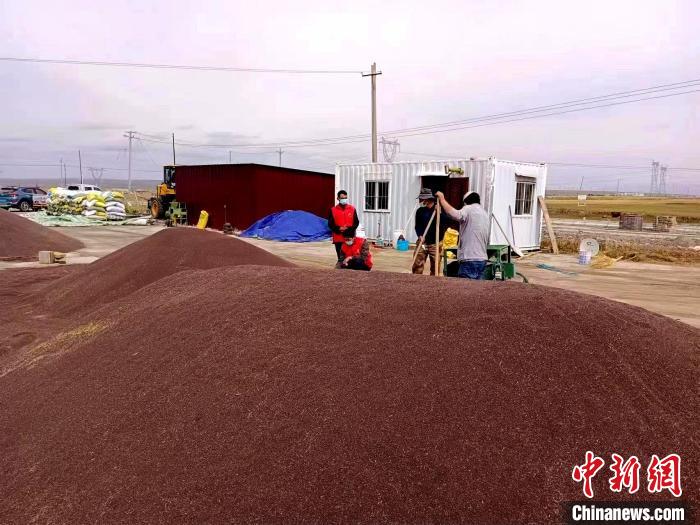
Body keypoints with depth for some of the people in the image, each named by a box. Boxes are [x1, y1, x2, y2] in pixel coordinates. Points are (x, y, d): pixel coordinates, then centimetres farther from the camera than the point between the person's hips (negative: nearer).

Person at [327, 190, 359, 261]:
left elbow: (356, 222, 4)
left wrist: (350, 229, -14)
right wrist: (339, 229, -14)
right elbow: (330, 224, 2)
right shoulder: (333, 210, 3)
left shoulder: (352, 209, 4)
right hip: (338, 238, 0)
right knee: (340, 258, 5)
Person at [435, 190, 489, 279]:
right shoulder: (485, 214, 20)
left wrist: (442, 199, -14)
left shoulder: (469, 209, -6)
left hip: (470, 260, -9)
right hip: (482, 259, 9)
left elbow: (454, 214, -26)